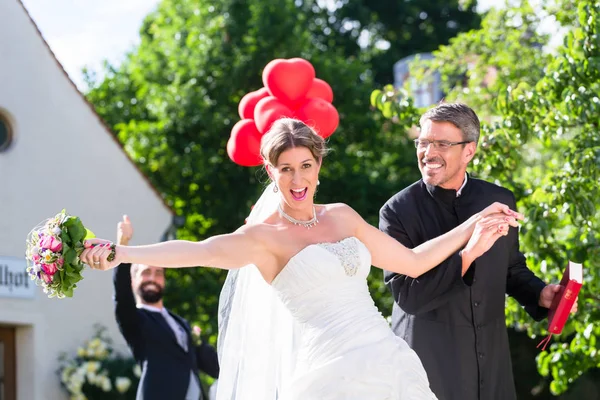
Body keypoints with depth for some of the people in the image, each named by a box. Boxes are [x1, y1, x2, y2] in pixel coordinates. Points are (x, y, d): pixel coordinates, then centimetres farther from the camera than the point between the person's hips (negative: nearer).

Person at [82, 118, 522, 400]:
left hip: (394, 364, 5)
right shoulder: (264, 236, -1)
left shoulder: (341, 216, 16)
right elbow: (201, 251, -18)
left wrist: (472, 225, 20)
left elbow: (413, 262, 23)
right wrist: (121, 254, -33)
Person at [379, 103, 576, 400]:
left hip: (491, 361, 3)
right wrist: (466, 255, -27)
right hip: (429, 363, -3)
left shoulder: (500, 200, 2)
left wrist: (539, 295, -5)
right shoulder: (398, 211, -9)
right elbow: (407, 295, -17)